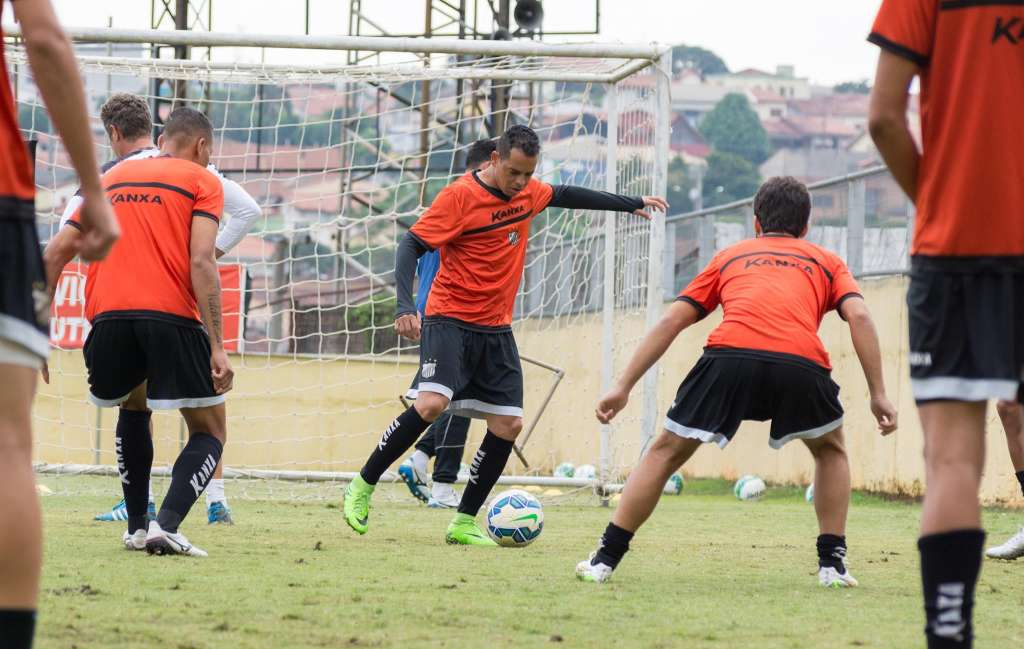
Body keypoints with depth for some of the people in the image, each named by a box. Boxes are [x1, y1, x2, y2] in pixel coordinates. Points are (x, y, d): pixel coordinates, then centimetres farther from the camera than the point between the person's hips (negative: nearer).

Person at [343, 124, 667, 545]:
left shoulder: (528, 192, 7)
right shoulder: (459, 196, -13)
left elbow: (565, 195, 26)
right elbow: (412, 245, -14)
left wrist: (633, 205, 34)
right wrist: (405, 306, -28)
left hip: (496, 328, 7)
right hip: (450, 320, -7)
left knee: (508, 426, -1)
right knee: (432, 403, -26)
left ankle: (463, 524, 9)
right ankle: (362, 487, -11)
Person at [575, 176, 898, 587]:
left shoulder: (730, 256, 34)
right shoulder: (825, 262, 31)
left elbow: (672, 320, 26)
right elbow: (859, 316, 12)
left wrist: (623, 387, 25)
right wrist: (878, 395, 10)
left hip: (730, 356, 0)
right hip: (801, 363, 0)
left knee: (666, 453, 17)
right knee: (831, 450, 29)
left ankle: (605, 559, 14)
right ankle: (832, 561, 19)